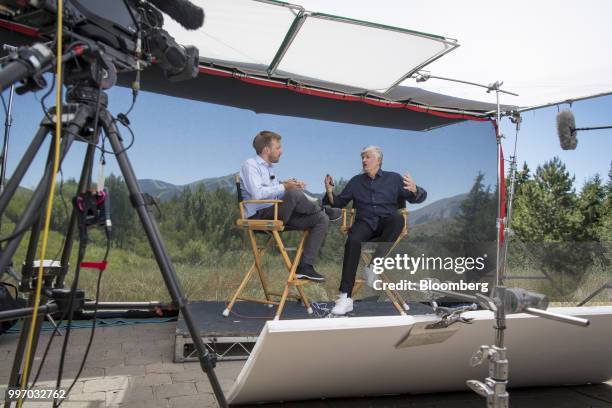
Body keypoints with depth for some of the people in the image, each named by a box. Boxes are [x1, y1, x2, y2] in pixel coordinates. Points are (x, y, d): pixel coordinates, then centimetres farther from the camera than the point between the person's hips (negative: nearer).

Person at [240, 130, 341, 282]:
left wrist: (292, 185, 2)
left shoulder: (269, 167, 24)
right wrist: (284, 187, -18)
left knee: (322, 219, -6)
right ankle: (324, 210, -4)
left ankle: (305, 266, -10)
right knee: (294, 194, -35)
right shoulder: (250, 165, -4)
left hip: (279, 214, 9)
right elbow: (257, 193, -20)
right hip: (260, 216, -9)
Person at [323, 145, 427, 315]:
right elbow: (339, 202, 18)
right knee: (353, 241, -33)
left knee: (398, 218, -35)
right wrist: (330, 192, -3)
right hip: (364, 223, 0)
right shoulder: (356, 181, 19)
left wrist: (414, 189, -17)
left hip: (386, 223, 0)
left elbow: (419, 197, 7)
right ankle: (345, 297, -35)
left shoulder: (393, 178, 13)